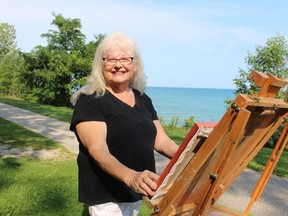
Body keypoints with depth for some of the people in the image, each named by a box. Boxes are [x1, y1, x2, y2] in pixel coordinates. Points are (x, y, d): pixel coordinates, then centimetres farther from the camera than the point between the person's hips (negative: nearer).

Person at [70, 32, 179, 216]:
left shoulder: (143, 99, 5)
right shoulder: (89, 101, -14)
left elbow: (161, 140, 6)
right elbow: (98, 150, -25)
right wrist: (130, 176, -41)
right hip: (106, 196, -6)